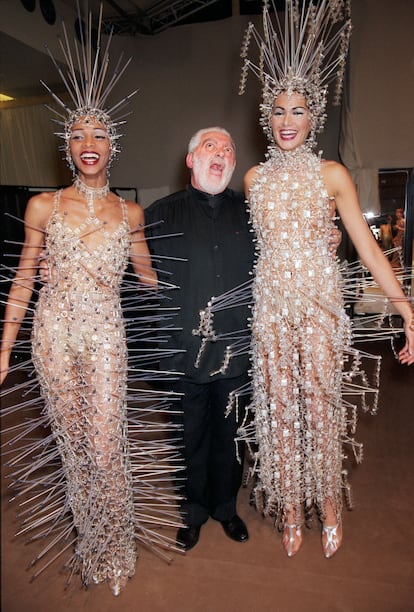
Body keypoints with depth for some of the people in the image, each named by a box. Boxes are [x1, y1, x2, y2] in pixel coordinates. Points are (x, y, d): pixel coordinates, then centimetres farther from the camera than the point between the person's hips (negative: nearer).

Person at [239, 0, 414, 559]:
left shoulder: (332, 174, 0)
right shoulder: (255, 177, 8)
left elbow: (368, 249, -3)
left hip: (320, 303, -2)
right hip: (270, 304, 3)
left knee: (321, 405, 5)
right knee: (280, 407, 8)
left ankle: (329, 506, 29)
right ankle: (292, 508, 27)